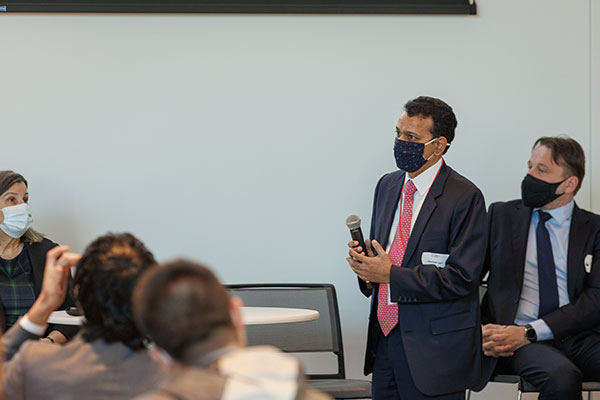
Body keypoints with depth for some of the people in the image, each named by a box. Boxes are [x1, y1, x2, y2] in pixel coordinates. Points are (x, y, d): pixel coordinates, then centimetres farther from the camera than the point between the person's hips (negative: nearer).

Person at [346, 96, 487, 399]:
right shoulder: (387, 186, 13)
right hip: (385, 336, 6)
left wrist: (391, 275, -18)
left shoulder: (464, 197, -10)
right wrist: (366, 264, -3)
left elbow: (461, 278, -16)